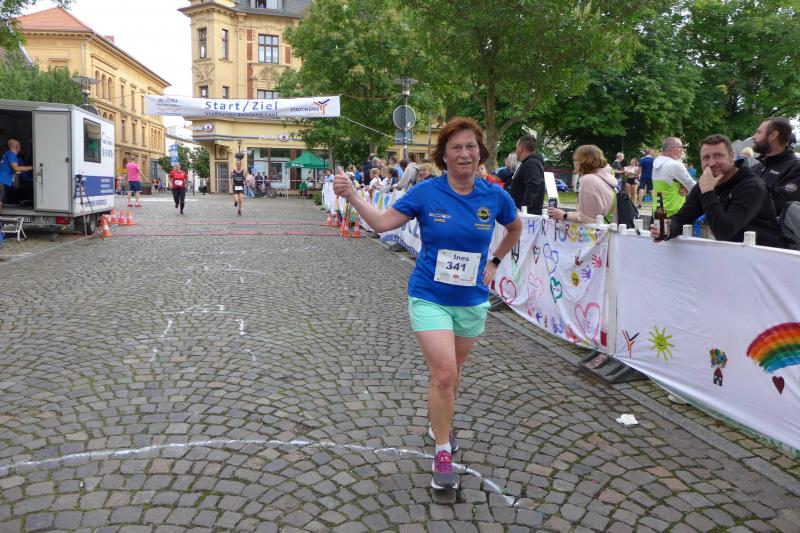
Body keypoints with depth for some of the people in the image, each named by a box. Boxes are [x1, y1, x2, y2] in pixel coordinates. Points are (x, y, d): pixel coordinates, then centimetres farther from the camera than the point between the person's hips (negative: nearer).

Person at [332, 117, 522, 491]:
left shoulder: (494, 196, -5)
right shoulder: (426, 193, -11)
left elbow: (515, 227, 15)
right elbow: (382, 223, -9)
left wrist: (494, 263, 9)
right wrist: (352, 196, -20)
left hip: (472, 301, 3)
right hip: (429, 298, -3)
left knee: (452, 371, 19)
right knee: (443, 373, -13)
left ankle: (441, 422, 47)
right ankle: (443, 452, 6)